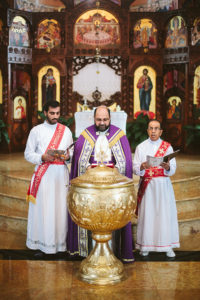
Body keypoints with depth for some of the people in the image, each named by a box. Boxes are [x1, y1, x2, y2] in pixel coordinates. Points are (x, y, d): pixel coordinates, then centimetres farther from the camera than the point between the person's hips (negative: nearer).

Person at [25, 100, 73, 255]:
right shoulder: (36, 130, 5)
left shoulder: (66, 131, 11)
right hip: (43, 175, -2)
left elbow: (72, 151, 14)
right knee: (43, 207, -1)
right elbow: (28, 153, 3)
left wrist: (68, 156, -9)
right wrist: (43, 158, -14)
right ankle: (41, 241, 11)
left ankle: (60, 240, 11)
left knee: (60, 206, 1)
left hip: (61, 174, 2)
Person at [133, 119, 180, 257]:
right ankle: (145, 245, 12)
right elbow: (135, 169, 1)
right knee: (147, 214, 0)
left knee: (165, 214, -1)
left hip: (163, 185, 0)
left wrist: (167, 167, -23)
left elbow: (173, 169, -1)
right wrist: (142, 166, -21)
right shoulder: (141, 147, 6)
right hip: (147, 186, 0)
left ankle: (167, 246, 10)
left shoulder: (167, 146, 5)